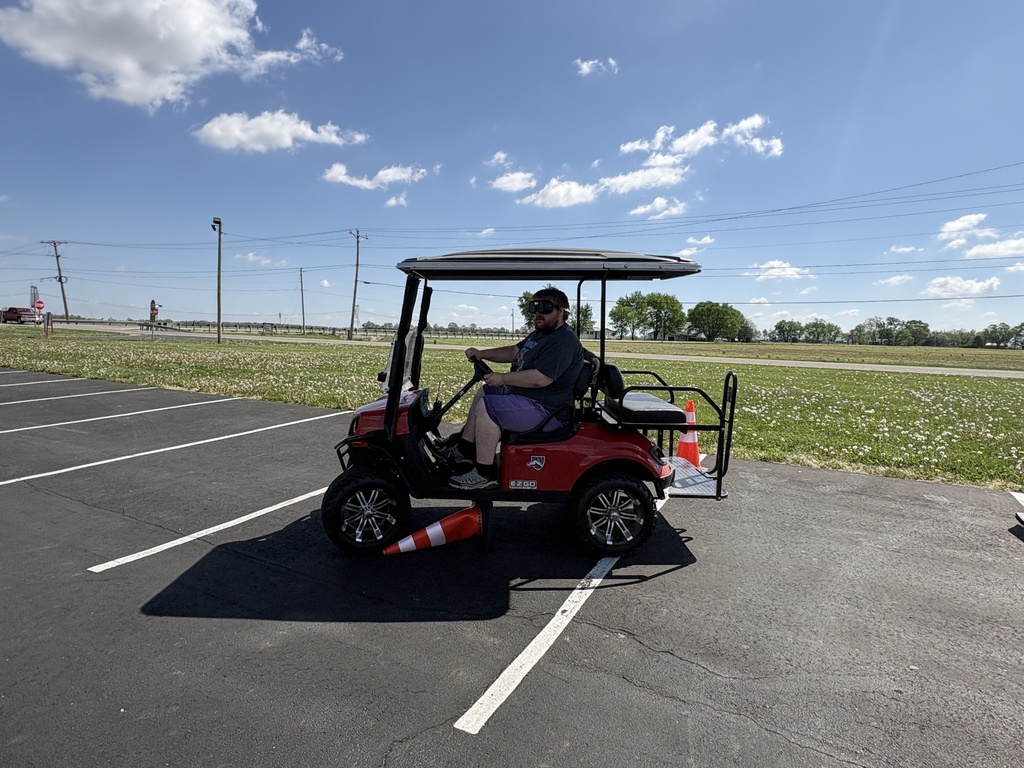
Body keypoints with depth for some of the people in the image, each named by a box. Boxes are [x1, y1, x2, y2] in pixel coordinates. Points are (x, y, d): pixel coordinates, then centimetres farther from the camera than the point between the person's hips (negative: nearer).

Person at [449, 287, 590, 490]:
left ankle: (484, 474, -15)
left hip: (546, 411, -12)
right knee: (483, 392, 22)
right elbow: (514, 352, 20)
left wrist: (503, 378, -22)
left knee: (486, 407, -24)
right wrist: (482, 354, 7)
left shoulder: (563, 342, -22)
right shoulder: (541, 333, 14)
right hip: (525, 395, 12)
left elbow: (541, 379, -30)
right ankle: (464, 449, 22)